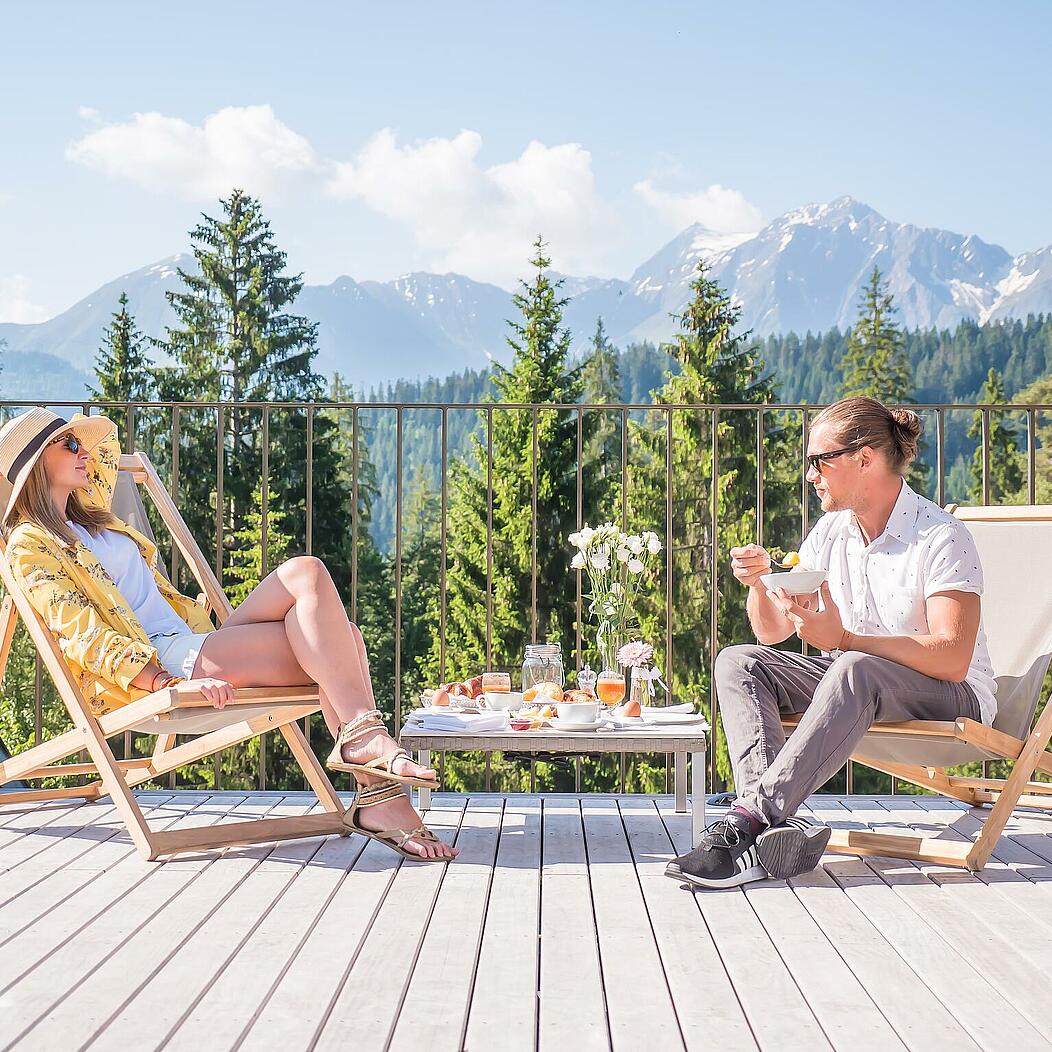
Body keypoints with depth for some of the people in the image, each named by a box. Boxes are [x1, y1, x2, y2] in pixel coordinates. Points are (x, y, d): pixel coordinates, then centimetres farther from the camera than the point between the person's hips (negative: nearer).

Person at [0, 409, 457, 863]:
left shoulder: (90, 518, 27)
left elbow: (103, 438, 46)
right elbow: (83, 635, -13)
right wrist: (171, 683, -23)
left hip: (193, 645, 8)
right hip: (156, 667, -8)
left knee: (341, 640, -16)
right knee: (308, 574, -20)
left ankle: (379, 794, -27)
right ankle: (365, 737, -29)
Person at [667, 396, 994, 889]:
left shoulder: (940, 536, -15)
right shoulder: (830, 532, 6)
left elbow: (953, 658, -27)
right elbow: (772, 632, 10)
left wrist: (845, 639, -35)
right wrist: (758, 584, -12)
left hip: (953, 695, -7)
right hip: (853, 681, 7)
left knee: (854, 671, -38)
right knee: (738, 663, -13)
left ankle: (750, 814, -39)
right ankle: (778, 827, -35)